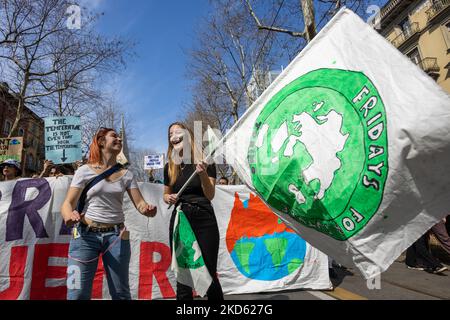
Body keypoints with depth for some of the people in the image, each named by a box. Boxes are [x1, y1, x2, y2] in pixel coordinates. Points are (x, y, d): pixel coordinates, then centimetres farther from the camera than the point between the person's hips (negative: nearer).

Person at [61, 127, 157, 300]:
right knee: (77, 293, -2)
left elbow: (140, 203, 1)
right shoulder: (84, 171, -1)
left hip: (116, 235, 2)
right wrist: (69, 215, -27)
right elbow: (68, 203, -4)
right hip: (86, 234, -2)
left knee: (121, 293, 9)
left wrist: (147, 209, -22)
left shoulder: (126, 174, 6)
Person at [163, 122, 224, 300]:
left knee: (209, 274, 1)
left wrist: (203, 174, -25)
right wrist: (168, 198, -3)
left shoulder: (204, 161, -4)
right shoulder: (169, 167, 8)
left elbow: (210, 195, -8)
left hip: (204, 220, -3)